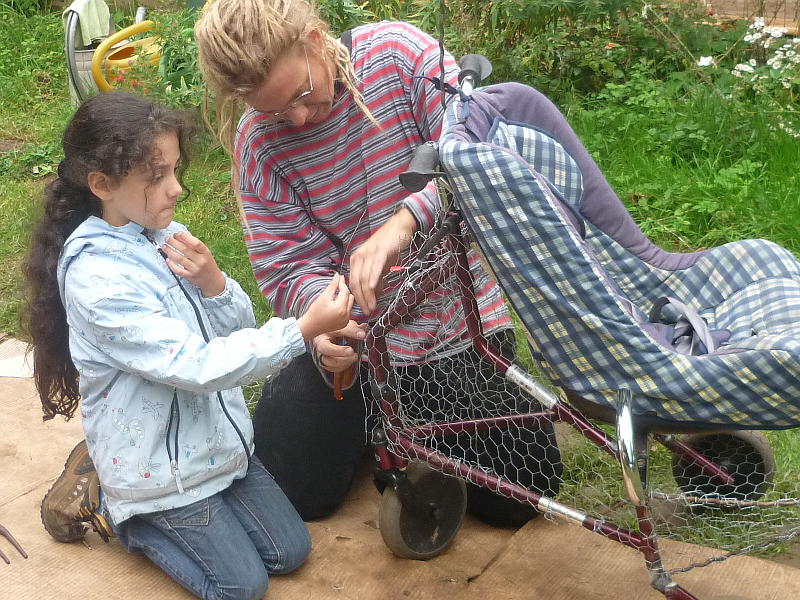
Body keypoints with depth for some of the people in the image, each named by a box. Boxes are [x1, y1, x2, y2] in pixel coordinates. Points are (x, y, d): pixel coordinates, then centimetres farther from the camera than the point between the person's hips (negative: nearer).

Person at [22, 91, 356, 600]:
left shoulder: (167, 237, -5)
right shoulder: (95, 276, -27)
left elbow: (239, 329, 1)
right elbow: (196, 367, -30)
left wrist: (214, 284, -20)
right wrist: (305, 329, -35)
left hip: (218, 437, 7)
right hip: (160, 464, -7)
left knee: (290, 552, 15)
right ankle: (108, 507, 17)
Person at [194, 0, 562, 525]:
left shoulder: (399, 50, -14)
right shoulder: (259, 140, -9)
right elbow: (289, 265, -10)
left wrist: (404, 220, -39)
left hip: (458, 314, -1)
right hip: (351, 333, 1)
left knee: (514, 499, 0)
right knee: (295, 495, -1)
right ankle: (370, 417, 30)